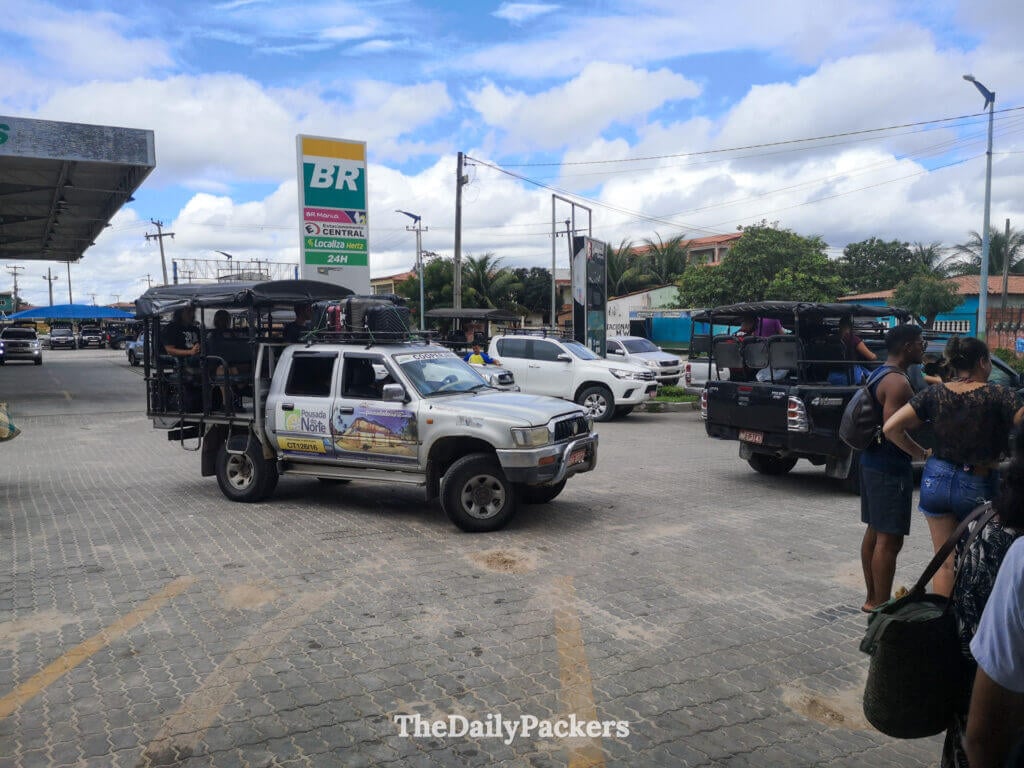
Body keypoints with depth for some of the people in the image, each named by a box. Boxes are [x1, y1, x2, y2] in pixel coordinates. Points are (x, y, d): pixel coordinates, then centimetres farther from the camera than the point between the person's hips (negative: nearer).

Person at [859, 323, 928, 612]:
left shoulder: (878, 375, 14)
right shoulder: (897, 382, -18)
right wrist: (924, 453, -16)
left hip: (871, 463, 11)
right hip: (891, 469, -11)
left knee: (874, 531, 16)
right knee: (890, 539, -5)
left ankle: (872, 598, 26)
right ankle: (881, 606, 1)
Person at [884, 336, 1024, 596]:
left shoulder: (935, 393, -2)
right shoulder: (999, 395, -11)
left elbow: (891, 428, -6)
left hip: (937, 479, 3)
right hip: (978, 486, -3)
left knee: (945, 562, 14)